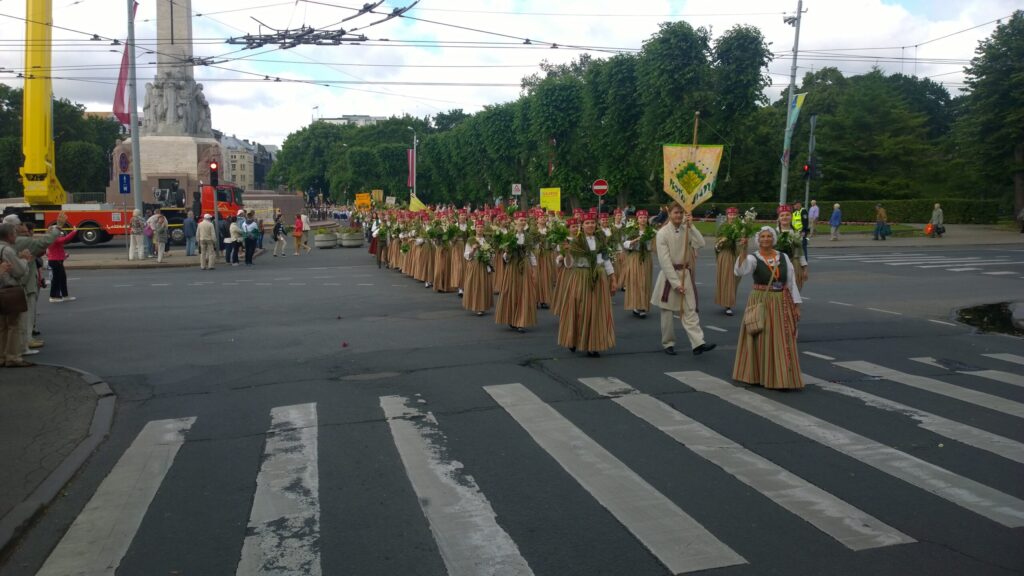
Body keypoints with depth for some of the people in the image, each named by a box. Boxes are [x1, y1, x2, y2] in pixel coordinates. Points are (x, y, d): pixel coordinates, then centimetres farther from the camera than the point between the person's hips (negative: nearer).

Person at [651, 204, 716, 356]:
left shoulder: (686, 230, 4)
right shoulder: (663, 233, -10)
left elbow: (700, 244, -11)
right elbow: (664, 260, -15)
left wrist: (691, 226, -15)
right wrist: (676, 283, -17)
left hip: (685, 274, 3)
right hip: (669, 275, -3)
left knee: (690, 310, -3)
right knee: (667, 311, 5)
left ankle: (698, 343, -9)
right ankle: (668, 344, 18)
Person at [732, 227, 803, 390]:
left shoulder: (783, 257, 4)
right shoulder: (753, 258, -6)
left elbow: (791, 282, 6)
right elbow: (741, 271, -27)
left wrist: (796, 306, 3)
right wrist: (743, 250, -38)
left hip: (782, 304, 3)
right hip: (761, 303, -2)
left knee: (782, 342, 3)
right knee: (761, 341, 4)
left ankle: (783, 378, 12)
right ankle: (758, 375, 17)